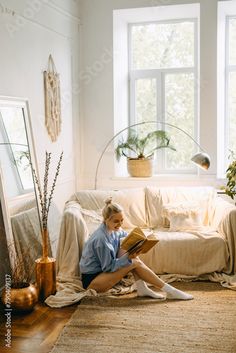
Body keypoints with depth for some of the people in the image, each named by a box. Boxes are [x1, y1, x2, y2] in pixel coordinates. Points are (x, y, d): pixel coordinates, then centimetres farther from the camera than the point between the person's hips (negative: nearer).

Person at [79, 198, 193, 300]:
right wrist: (128, 257, -30)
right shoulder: (101, 238, -26)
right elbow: (109, 266, -21)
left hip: (102, 271, 9)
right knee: (135, 263, -18)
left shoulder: (113, 229, -2)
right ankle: (169, 291, -11)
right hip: (91, 281, -9)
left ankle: (142, 288, -6)